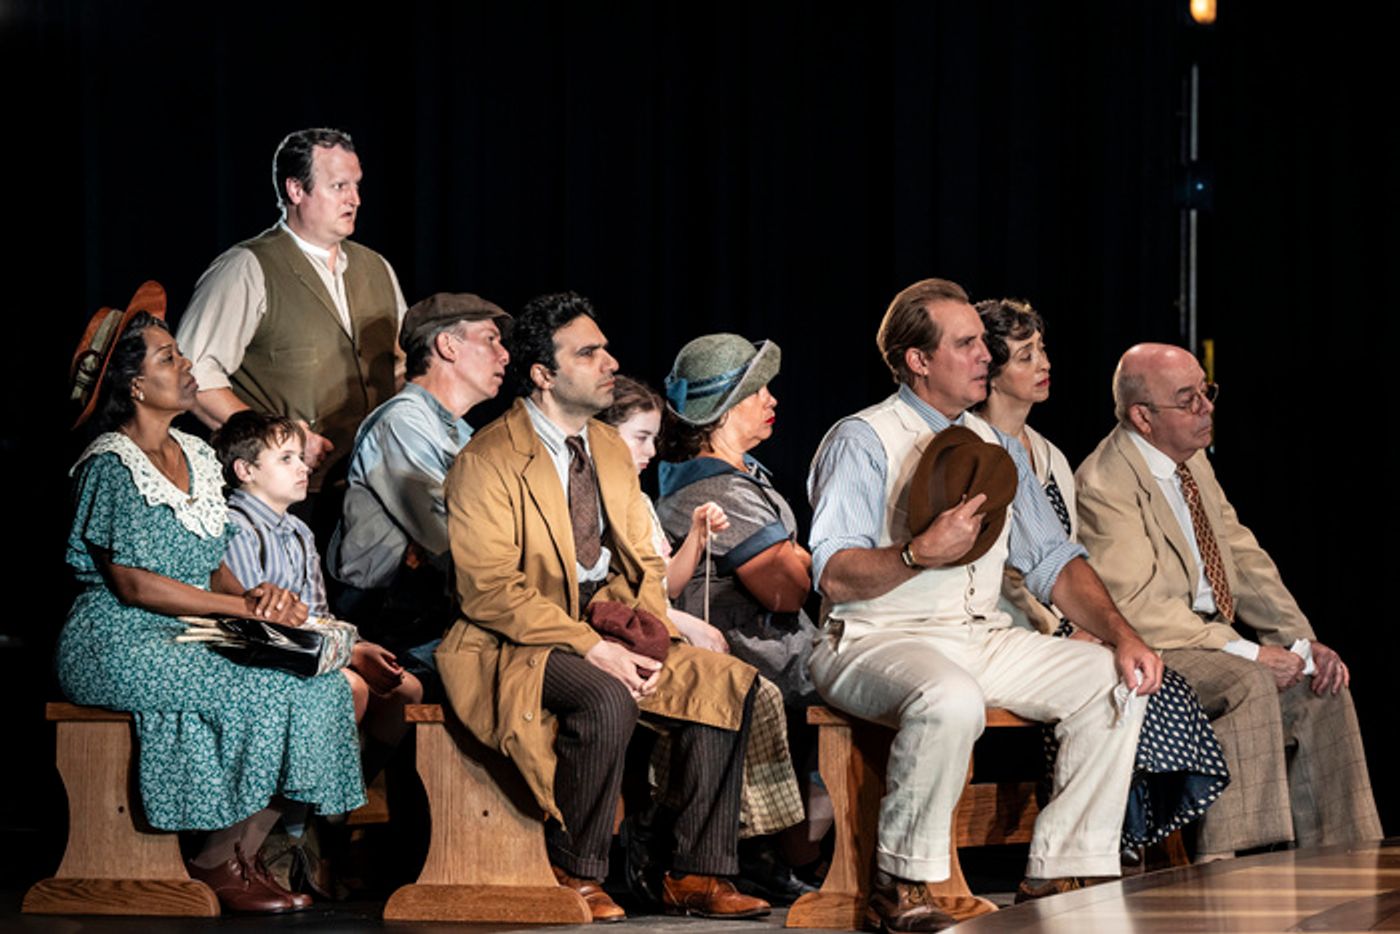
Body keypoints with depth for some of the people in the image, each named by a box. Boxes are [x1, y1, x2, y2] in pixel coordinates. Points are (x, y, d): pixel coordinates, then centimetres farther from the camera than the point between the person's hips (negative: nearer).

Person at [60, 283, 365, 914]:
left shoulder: (196, 458, 15)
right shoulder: (112, 466, -11)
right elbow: (133, 583, -17)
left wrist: (252, 595, -7)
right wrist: (244, 606, -17)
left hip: (191, 643, 8)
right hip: (121, 644, -8)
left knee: (319, 686, -14)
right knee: (261, 694, -27)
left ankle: (243, 857, -10)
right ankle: (215, 862, -12)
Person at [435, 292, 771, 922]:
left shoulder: (610, 450, 14)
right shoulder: (488, 461, -11)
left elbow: (642, 560, 16)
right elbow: (490, 589, -18)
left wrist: (650, 636, -6)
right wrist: (590, 648, -24)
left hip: (608, 632, 8)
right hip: (516, 649, -8)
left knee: (725, 680, -11)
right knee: (607, 699, -35)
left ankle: (696, 874, -8)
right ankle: (574, 876, -19)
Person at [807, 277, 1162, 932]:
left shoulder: (996, 448, 18)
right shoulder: (861, 443, -5)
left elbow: (1052, 559, 14)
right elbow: (835, 577, -15)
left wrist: (1121, 635, -1)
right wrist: (922, 553, -32)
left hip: (983, 636, 7)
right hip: (878, 641, -7)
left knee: (1117, 680, -9)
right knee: (951, 699, -39)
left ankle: (1061, 875, -8)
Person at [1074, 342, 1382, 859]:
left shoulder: (1193, 462, 12)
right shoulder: (1103, 483, -17)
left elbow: (1244, 560, 16)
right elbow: (1139, 608, -23)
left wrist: (1303, 640, 1)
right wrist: (1249, 652, -24)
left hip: (1210, 635, 9)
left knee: (1318, 685, -2)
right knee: (1249, 683, -30)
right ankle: (1230, 864, -30)